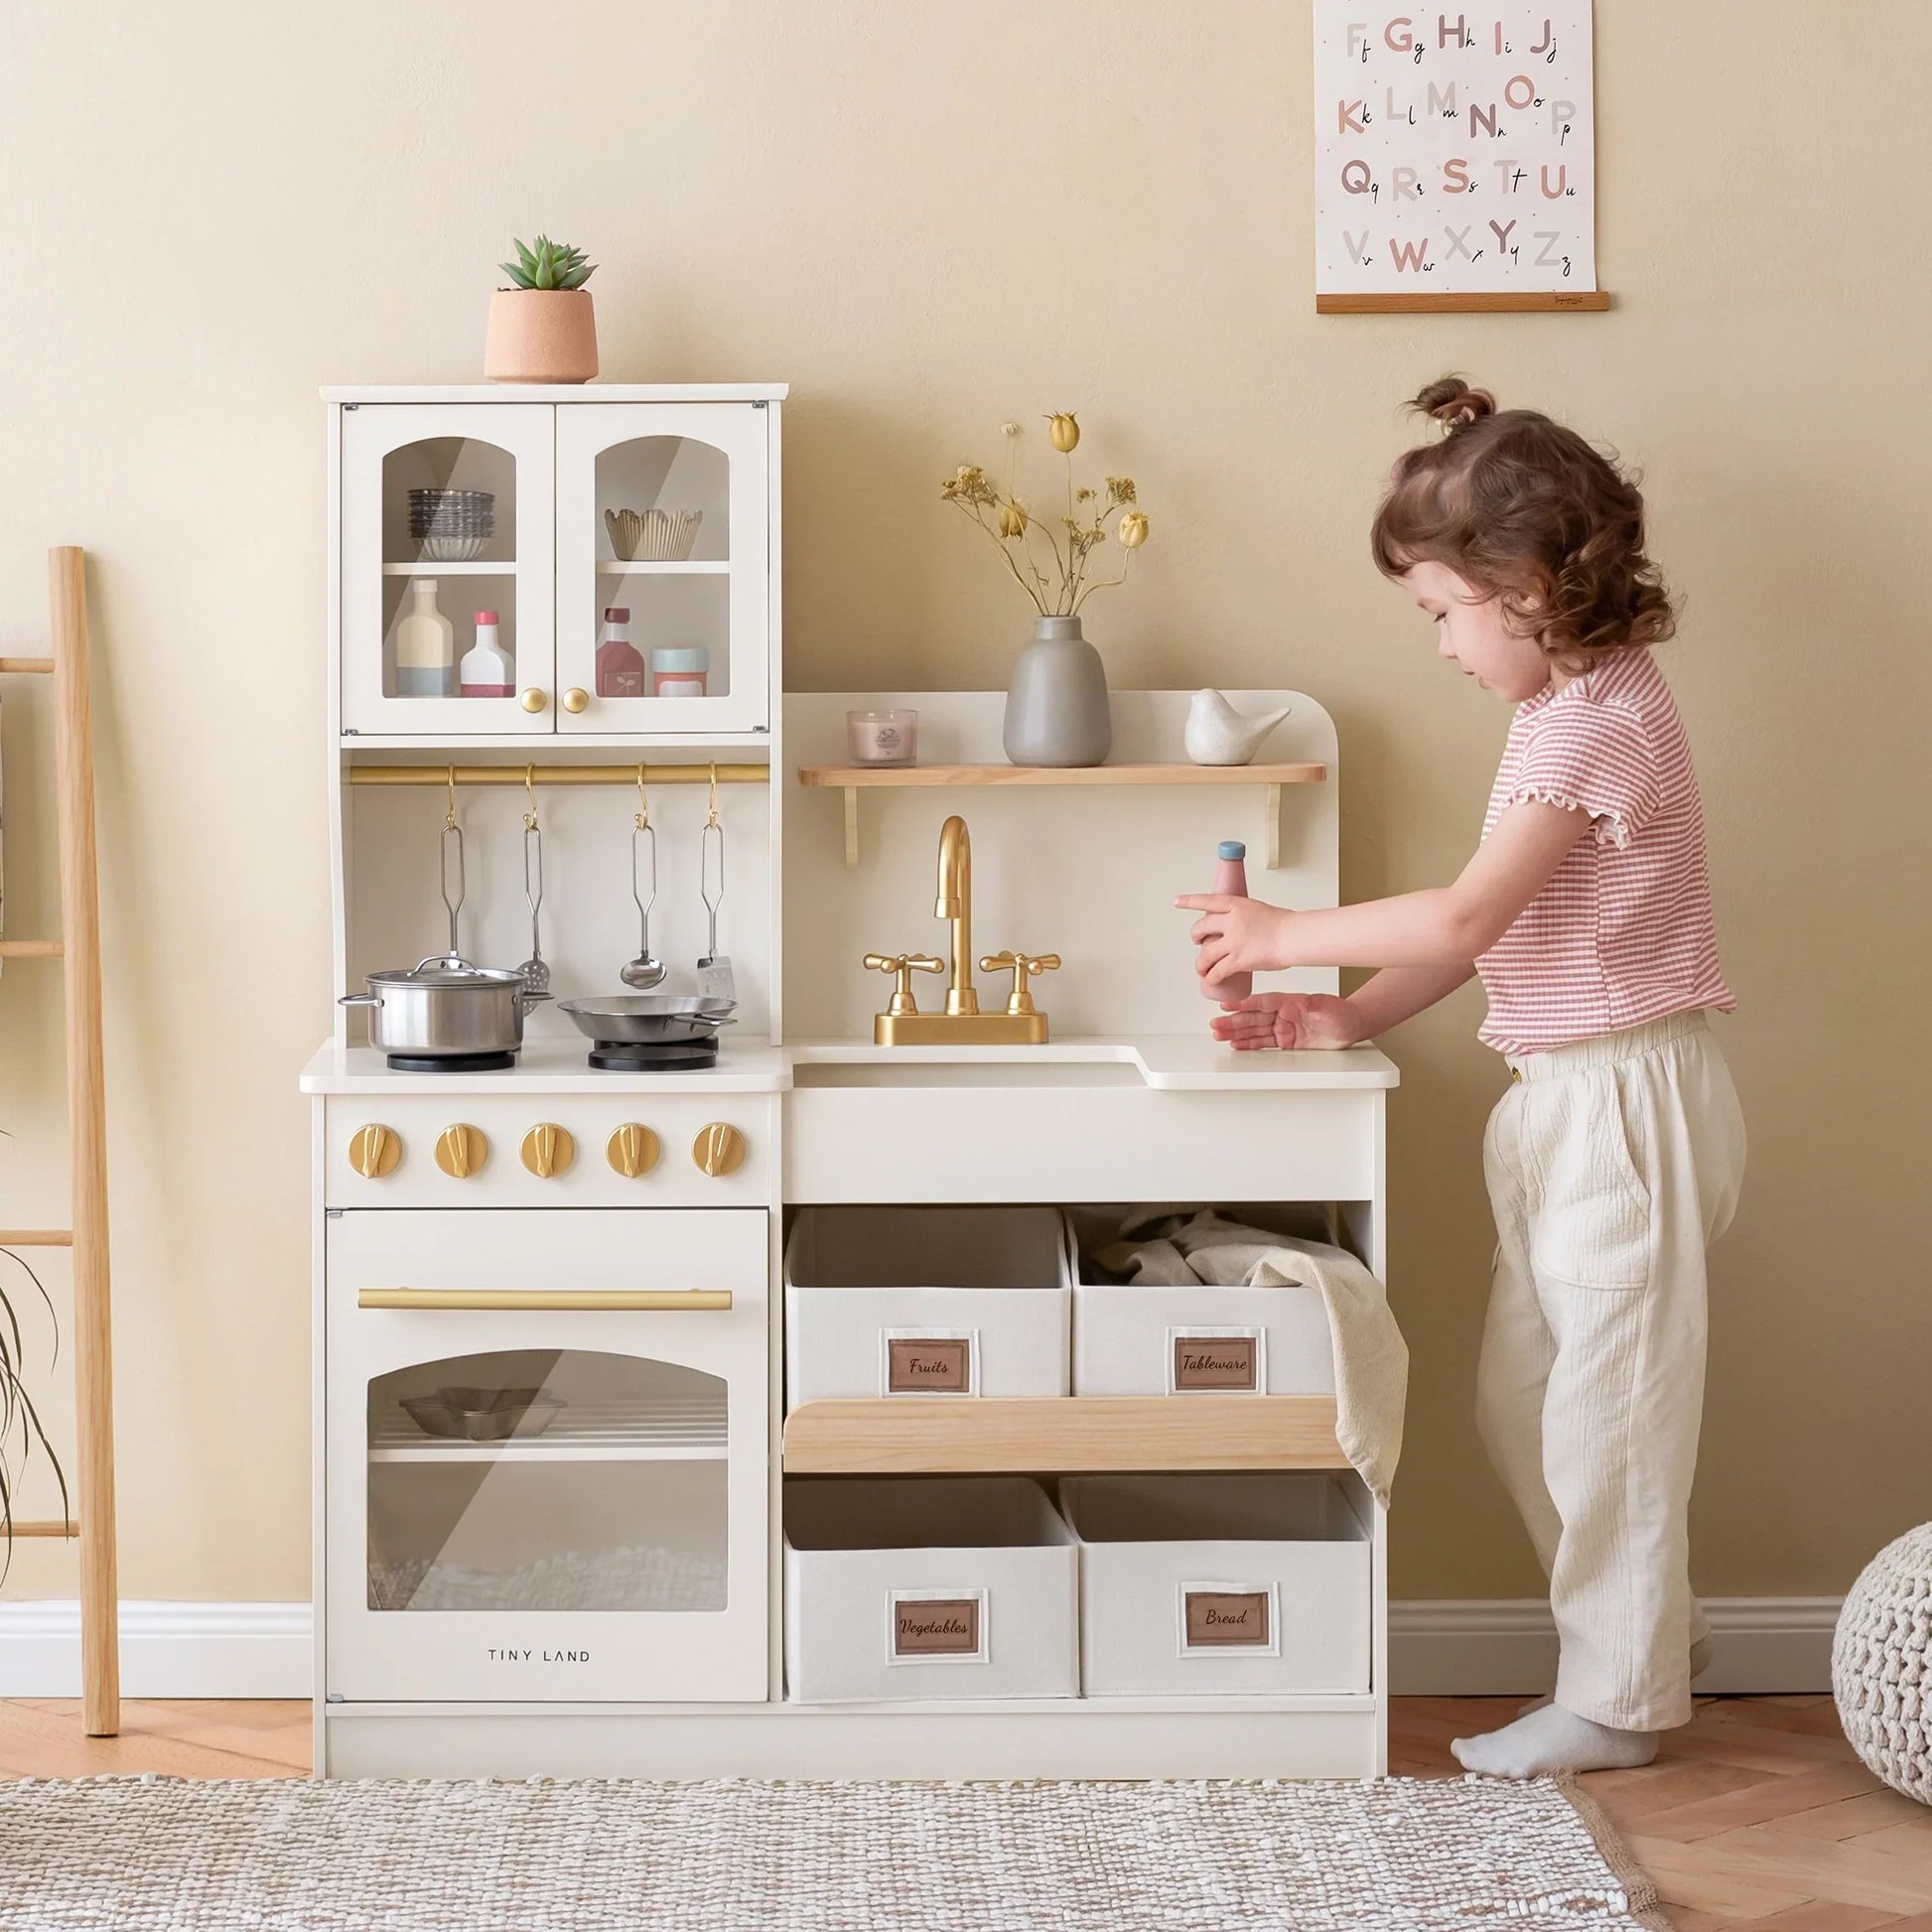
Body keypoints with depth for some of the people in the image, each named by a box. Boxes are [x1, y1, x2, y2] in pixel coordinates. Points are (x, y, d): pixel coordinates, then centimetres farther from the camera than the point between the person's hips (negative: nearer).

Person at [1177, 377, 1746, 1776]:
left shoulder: (1595, 720, -18)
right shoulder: (1575, 705, 14)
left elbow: (1464, 920, -23)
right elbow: (1491, 928, 14)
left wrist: (1286, 936, -12)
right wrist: (1352, 1018, 7)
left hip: (1626, 1096, -10)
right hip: (1562, 1097, 10)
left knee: (1609, 1400, 0)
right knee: (1523, 1400, 15)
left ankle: (1618, 1697, 12)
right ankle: (1649, 1629, 29)